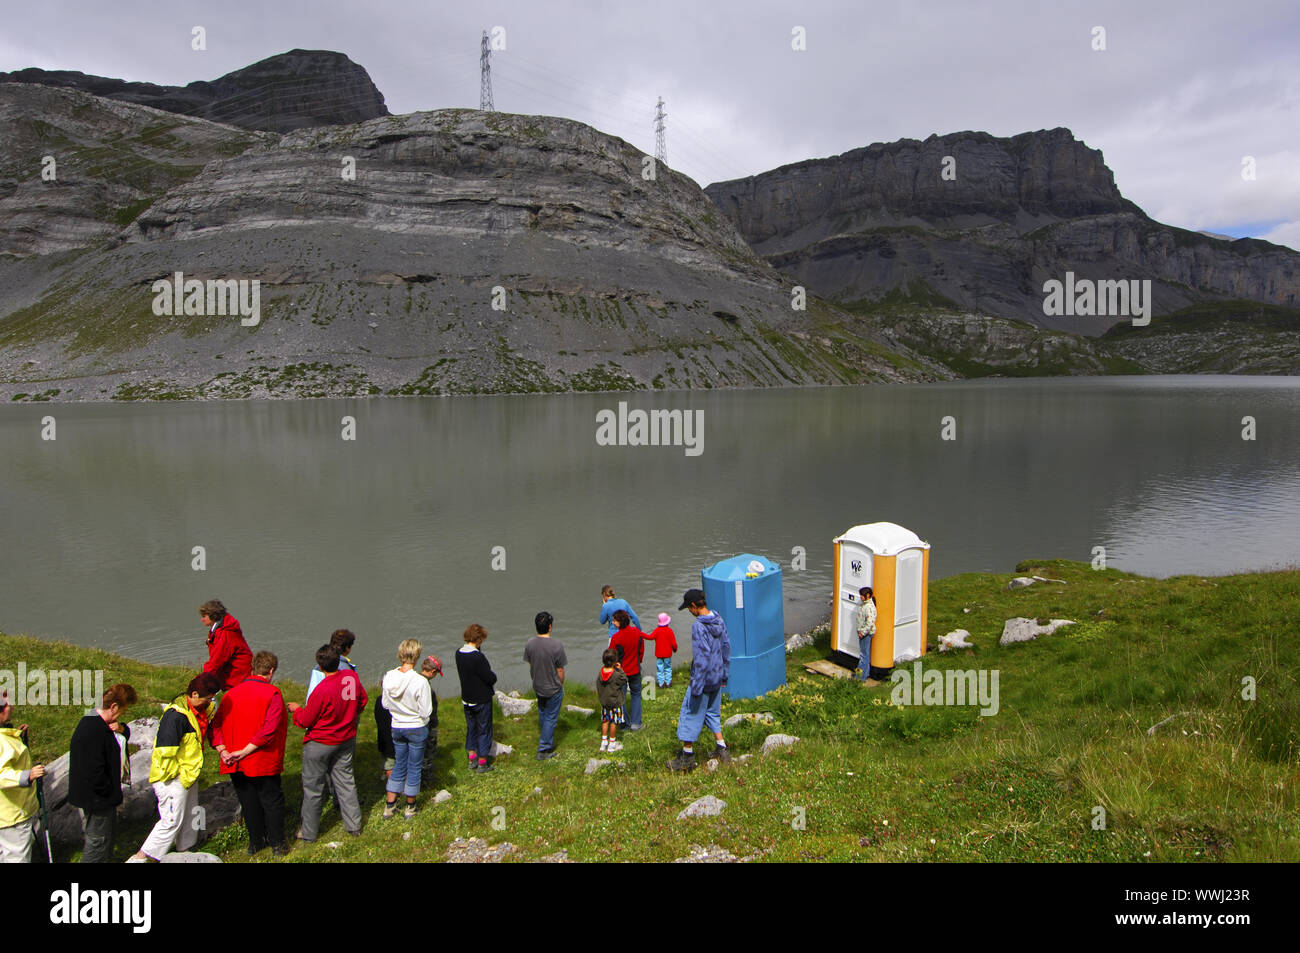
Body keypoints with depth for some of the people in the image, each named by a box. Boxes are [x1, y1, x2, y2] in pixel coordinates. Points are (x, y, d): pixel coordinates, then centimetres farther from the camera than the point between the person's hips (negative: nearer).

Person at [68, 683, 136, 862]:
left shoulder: (100, 723, 2)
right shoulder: (92, 730, -29)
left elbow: (127, 734, 19)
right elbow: (94, 772, -30)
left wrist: (121, 729, -5)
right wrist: (110, 792, -17)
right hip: (96, 800, -11)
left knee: (110, 830, 24)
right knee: (97, 842, 3)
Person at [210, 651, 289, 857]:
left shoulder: (231, 694, 4)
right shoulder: (272, 694, -13)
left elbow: (216, 724, -2)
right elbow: (269, 729, -23)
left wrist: (223, 751, -9)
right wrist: (245, 752, -19)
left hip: (236, 765, 5)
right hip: (263, 762, -4)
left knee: (248, 802, 18)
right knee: (272, 801, 11)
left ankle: (256, 842, 29)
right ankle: (277, 844, 18)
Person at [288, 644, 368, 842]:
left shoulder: (321, 690, -28)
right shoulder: (352, 677, -11)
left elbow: (305, 721, -16)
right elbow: (363, 700, 7)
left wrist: (296, 709, 4)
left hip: (320, 744, -5)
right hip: (346, 740, 5)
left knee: (313, 787, 10)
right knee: (345, 781, 17)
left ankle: (309, 833, 23)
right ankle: (354, 826, 24)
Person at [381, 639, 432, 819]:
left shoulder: (388, 677, -11)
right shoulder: (420, 681, -25)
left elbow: (384, 703, 2)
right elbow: (425, 711, -18)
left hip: (397, 727, 4)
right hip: (417, 728, -4)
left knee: (399, 765, 20)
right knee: (414, 767, 12)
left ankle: (389, 806, 25)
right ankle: (410, 807, 25)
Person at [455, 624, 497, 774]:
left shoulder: (459, 653, -4)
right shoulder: (478, 657, -26)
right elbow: (491, 678, -23)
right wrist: (493, 675, 1)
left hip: (466, 698, 7)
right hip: (482, 699, -7)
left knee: (471, 728, 21)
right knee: (484, 729, 8)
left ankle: (472, 760, 30)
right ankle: (482, 764, 16)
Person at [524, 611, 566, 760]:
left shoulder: (530, 643, -11)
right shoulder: (556, 645, -25)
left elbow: (529, 665, 2)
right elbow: (560, 670, -16)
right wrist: (561, 685, 2)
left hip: (537, 686, 5)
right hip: (553, 688, -5)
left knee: (543, 715, 25)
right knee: (551, 718, 10)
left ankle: (548, 742, 42)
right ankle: (543, 750, 15)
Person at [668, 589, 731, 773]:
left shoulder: (699, 626, -24)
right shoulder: (719, 620, 1)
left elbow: (701, 659, -26)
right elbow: (726, 646, 12)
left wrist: (696, 688, -20)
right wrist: (724, 674, 23)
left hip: (703, 678, -8)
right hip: (717, 678, 8)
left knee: (691, 715, 5)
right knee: (712, 712, 22)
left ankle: (687, 757, 14)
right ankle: (722, 749, 25)